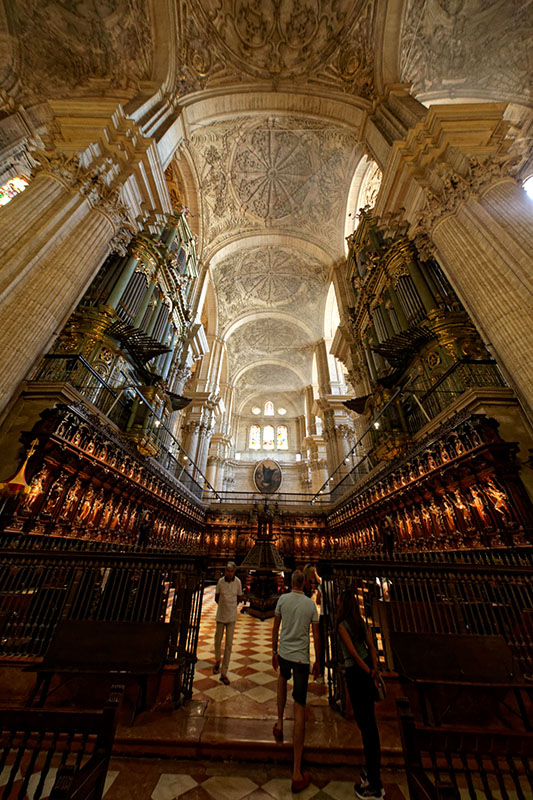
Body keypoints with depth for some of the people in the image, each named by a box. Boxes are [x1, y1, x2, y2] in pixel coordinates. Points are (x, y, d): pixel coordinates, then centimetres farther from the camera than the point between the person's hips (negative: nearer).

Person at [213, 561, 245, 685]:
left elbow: (240, 597, 2)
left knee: (229, 644, 4)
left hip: (232, 617, 0)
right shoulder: (220, 581, -16)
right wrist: (224, 605, 2)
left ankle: (224, 673, 19)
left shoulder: (238, 582, -15)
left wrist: (232, 605, 2)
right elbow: (216, 598, 1)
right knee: (218, 641, 16)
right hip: (220, 616, 0)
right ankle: (217, 661, 44)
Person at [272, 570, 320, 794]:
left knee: (283, 678, 35)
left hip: (283, 653, 2)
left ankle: (279, 722, 34)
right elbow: (316, 637, -3)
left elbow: (275, 628, 2)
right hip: (302, 658, -1)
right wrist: (318, 662, 11)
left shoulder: (283, 599, -6)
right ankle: (297, 773, 9)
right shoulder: (311, 604, -8)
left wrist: (274, 653, 15)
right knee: (300, 710, 6)